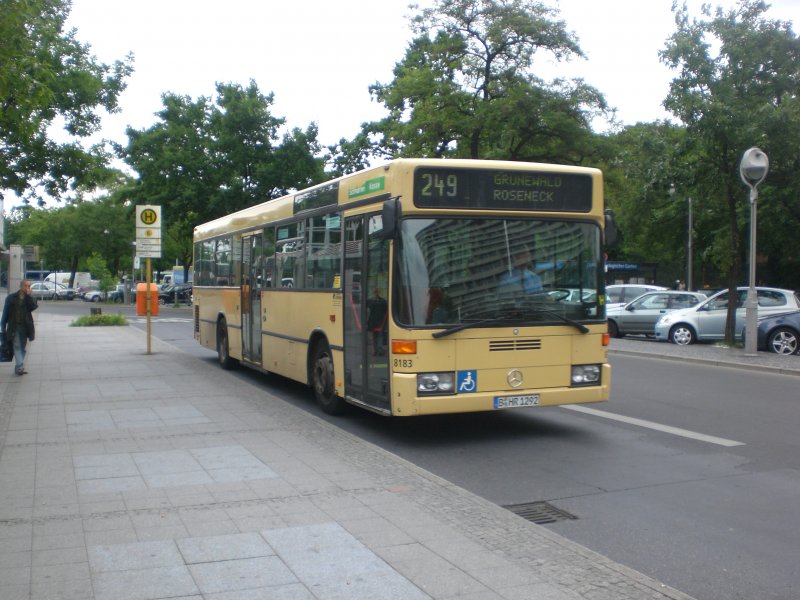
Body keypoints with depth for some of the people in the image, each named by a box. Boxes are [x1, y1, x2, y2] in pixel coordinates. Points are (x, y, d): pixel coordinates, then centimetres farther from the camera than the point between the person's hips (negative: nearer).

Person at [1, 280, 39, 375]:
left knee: (22, 347, 7)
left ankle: (18, 368, 16)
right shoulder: (11, 298, 2)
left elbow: (34, 306, -15)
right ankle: (20, 367, -20)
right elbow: (5, 313, 3)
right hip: (14, 327, -3)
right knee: (17, 346, -12)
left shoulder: (30, 299, 8)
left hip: (25, 327, 3)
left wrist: (28, 295, -13)